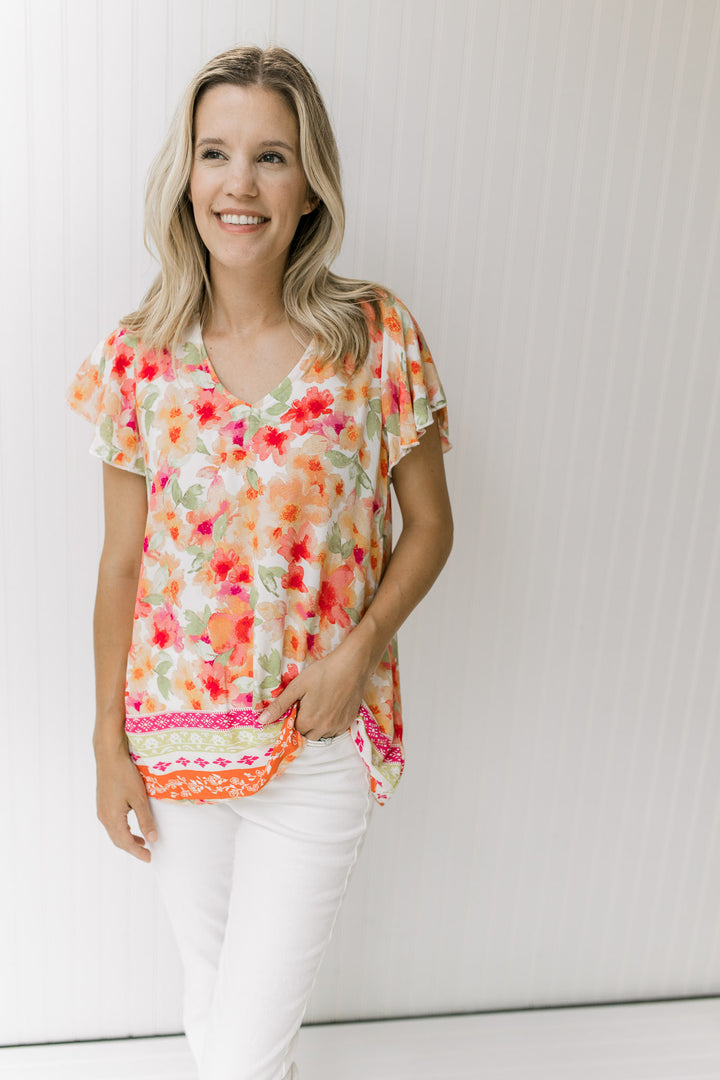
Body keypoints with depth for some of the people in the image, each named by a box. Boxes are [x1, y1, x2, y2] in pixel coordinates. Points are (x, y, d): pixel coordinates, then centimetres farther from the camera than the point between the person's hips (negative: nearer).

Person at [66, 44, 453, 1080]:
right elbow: (121, 563, 0)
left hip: (321, 739, -2)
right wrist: (109, 743, 3)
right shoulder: (140, 356, -4)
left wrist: (359, 649, -16)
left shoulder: (378, 336, -9)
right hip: (174, 734, 3)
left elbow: (430, 525, -1)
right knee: (210, 992, 23)